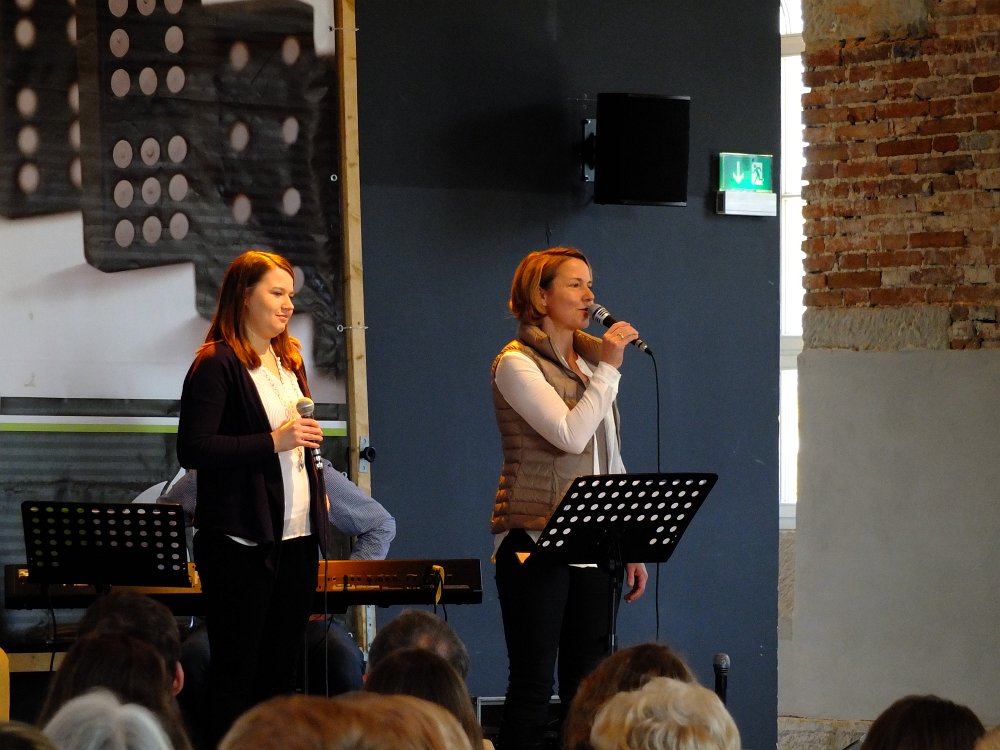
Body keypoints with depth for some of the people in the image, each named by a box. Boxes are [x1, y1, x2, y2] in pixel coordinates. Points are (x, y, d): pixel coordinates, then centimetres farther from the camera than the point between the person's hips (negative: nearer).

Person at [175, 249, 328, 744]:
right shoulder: (217, 365, -10)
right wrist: (273, 442, -21)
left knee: (281, 668, 9)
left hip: (297, 537, 8)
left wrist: (317, 493, 18)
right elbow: (192, 449, -17)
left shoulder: (289, 361, 16)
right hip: (242, 542, -8)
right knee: (236, 671, -3)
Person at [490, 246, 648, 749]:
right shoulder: (517, 363, -6)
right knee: (533, 683, -5)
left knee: (587, 686, 6)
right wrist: (609, 369, -12)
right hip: (536, 543, -7)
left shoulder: (588, 361, 16)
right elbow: (571, 435, -19)